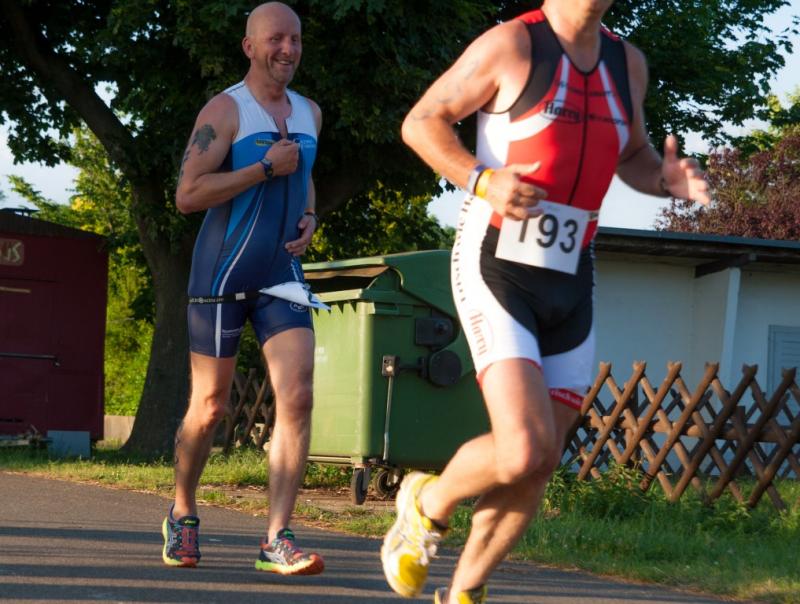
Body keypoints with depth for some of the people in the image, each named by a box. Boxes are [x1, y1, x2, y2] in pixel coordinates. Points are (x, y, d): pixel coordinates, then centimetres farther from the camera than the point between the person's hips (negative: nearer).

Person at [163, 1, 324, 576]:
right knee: (209, 406, 4)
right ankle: (183, 514, 28)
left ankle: (277, 539, -15)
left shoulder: (309, 113, 13)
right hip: (223, 272, -5)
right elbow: (188, 194, -16)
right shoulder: (225, 111, -7)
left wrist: (309, 217, 10)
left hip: (283, 275, 5)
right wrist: (266, 168, -17)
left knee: (297, 397, -13)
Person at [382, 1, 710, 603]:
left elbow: (632, 158, 26)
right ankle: (428, 503, 10)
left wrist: (667, 179, 3)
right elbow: (422, 121, -3)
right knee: (525, 453, -21)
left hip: (570, 284, 6)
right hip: (496, 267, -6)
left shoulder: (627, 63, 11)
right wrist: (483, 180, -20)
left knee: (533, 472, 7)